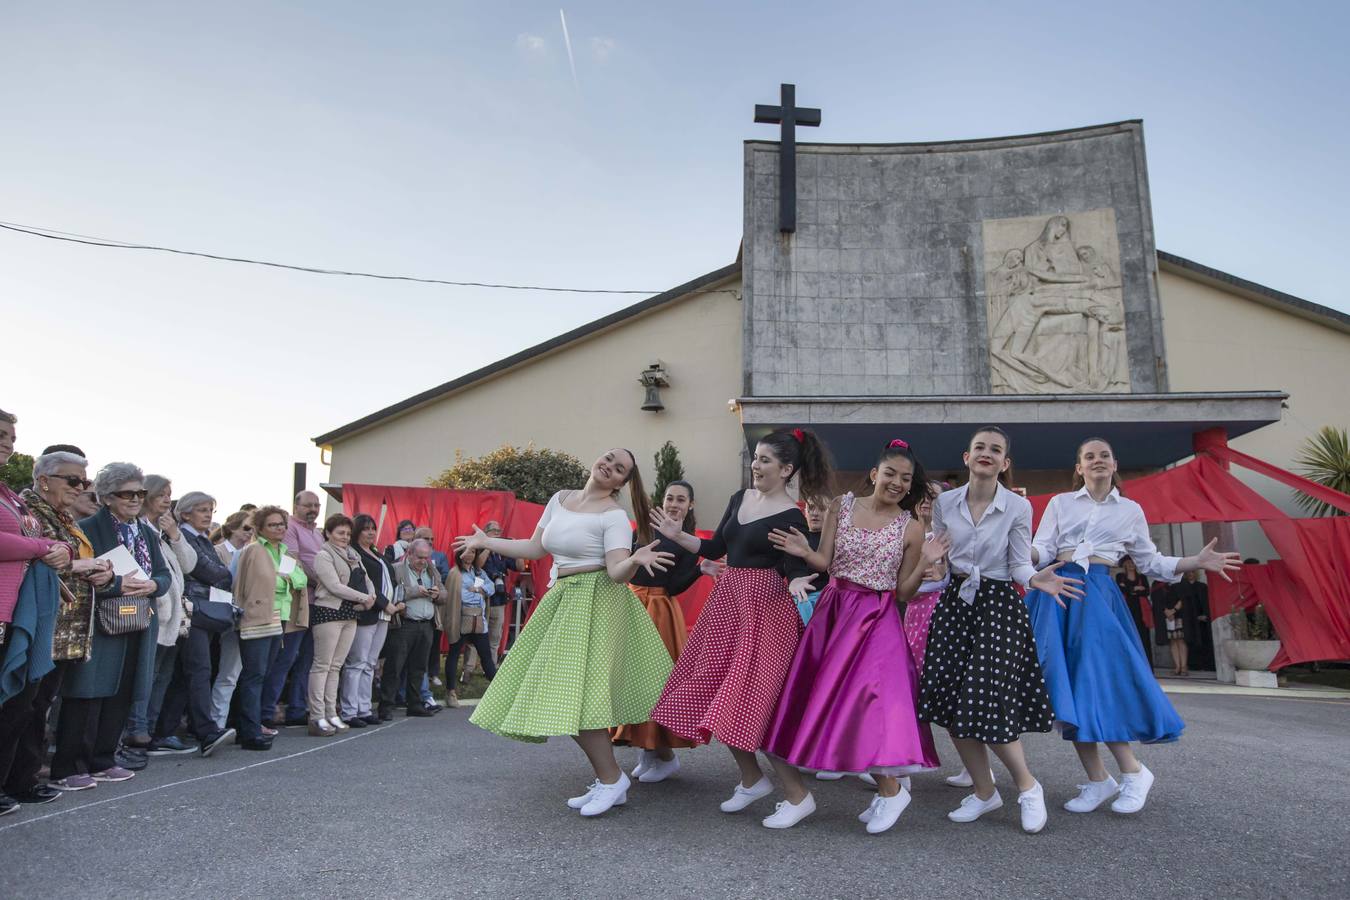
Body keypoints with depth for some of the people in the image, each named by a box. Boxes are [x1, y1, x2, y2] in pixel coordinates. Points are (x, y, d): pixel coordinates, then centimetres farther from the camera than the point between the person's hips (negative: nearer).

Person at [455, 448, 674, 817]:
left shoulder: (614, 515, -8)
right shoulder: (560, 499, 11)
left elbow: (617, 572, -17)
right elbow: (536, 548, 17)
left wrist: (637, 559, -38)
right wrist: (486, 542, 22)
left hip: (595, 603, -7)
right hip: (561, 600, 8)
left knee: (573, 693, -14)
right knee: (559, 694, 7)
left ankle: (612, 779, -1)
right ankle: (606, 778, 18)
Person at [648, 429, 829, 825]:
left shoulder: (791, 518, -11)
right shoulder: (740, 498, 9)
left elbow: (797, 568, -13)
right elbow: (715, 548, 14)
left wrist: (795, 583, -35)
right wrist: (677, 535, 5)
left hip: (764, 607, -8)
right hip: (727, 600, 8)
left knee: (749, 700, -9)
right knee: (715, 696, 12)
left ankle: (798, 795, 5)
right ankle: (752, 779, 29)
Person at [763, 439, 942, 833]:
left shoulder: (911, 528, 0)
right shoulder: (842, 506, 3)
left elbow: (903, 591, 1)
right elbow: (825, 562, 1)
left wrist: (925, 563, -13)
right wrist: (804, 552, -19)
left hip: (877, 622, -2)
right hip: (833, 611, 3)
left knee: (868, 699, -13)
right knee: (810, 695, 2)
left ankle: (891, 789, 12)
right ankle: (796, 794, 18)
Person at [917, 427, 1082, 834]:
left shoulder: (1018, 507, -4)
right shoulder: (944, 503, 3)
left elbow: (1019, 565, -4)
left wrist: (1037, 579, -25)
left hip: (998, 605, -3)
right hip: (954, 603, 4)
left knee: (988, 703, -10)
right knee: (951, 703, 2)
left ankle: (1027, 786, 16)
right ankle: (984, 792, 22)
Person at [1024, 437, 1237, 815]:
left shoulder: (1130, 510, 14)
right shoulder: (1060, 503, 12)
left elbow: (1150, 562, 17)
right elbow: (1042, 550, 5)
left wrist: (1197, 562, 5)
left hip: (1098, 593, -1)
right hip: (1058, 592, 1)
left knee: (1096, 682, -13)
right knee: (1065, 686, -3)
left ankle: (1133, 772, 4)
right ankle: (1097, 781, 7)